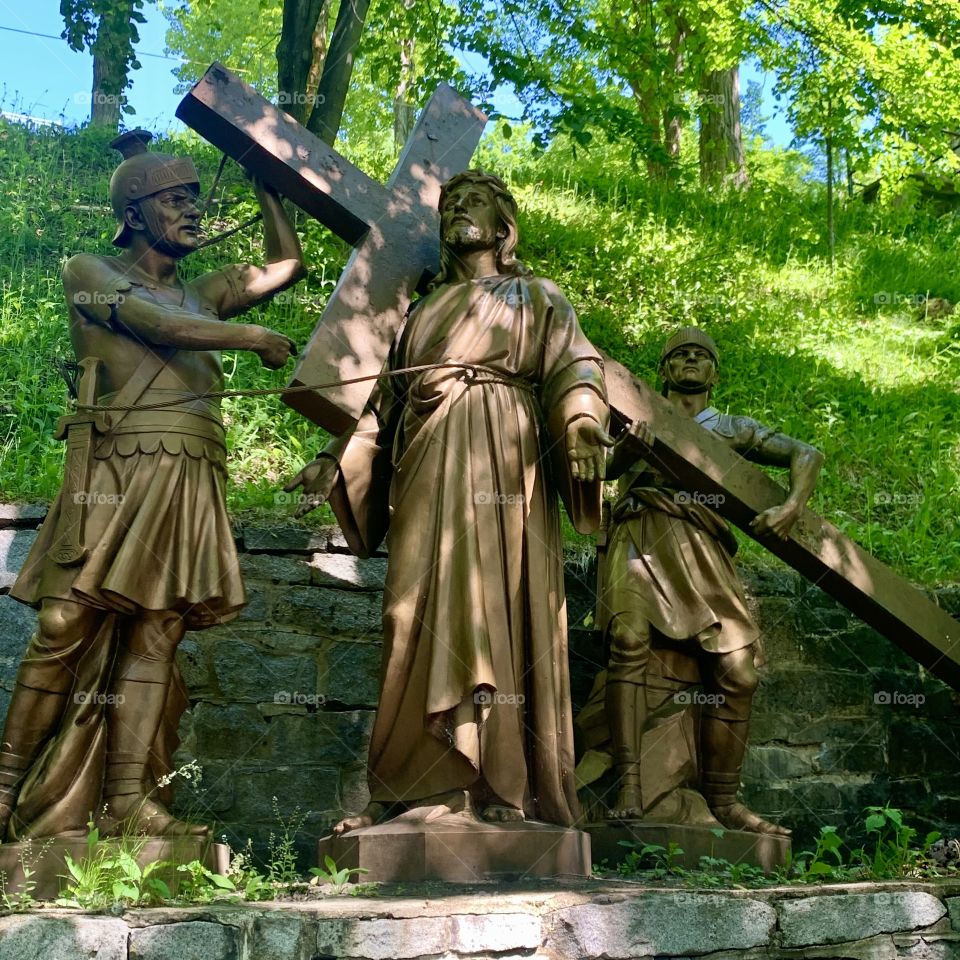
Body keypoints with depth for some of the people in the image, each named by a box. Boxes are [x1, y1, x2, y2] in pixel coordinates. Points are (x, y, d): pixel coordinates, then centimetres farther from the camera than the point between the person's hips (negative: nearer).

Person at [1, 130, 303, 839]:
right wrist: (255, 338, 0)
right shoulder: (91, 272, 9)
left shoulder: (202, 293, 26)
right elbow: (157, 325, -7)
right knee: (68, 628, -10)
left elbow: (288, 263, 30)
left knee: (154, 634, -2)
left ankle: (127, 800, -4)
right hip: (116, 466, -5)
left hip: (190, 480, 5)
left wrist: (265, 178, 30)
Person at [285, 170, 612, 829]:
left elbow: (572, 365, -3)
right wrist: (335, 461, 15)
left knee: (496, 602, -12)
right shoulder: (424, 310, 29)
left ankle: (506, 784, -12)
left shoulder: (536, 297, 15)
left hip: (501, 460, -4)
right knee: (422, 611, -5)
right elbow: (385, 400, 26)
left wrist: (583, 418, -25)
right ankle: (421, 782, -5)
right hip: (427, 465, 4)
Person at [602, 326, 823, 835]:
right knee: (629, 640, -28)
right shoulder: (639, 415, 24)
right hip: (641, 534, -2)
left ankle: (723, 801, 2)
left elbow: (806, 453, 20)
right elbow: (611, 466, 5)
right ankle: (629, 787, -29)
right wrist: (629, 447, -20)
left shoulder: (731, 428, 27)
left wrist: (792, 507, -1)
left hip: (702, 544, 2)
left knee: (737, 669, -10)